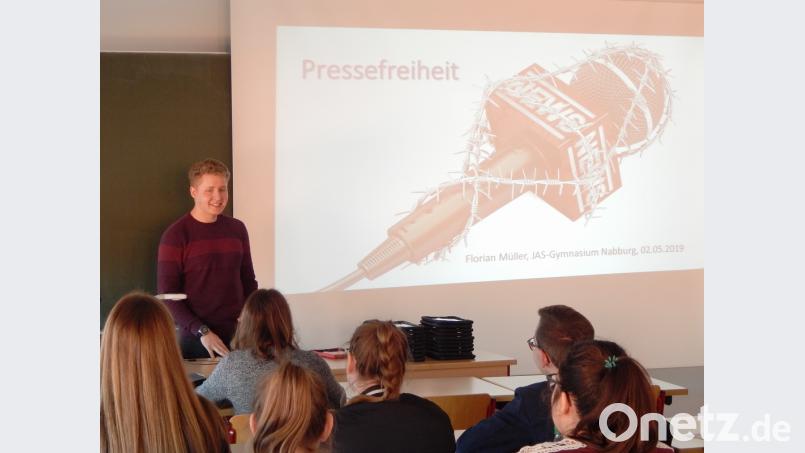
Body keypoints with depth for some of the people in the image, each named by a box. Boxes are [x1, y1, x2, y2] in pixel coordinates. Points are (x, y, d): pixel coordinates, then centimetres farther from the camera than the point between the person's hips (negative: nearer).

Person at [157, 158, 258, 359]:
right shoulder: (175, 236, -7)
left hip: (238, 336, 4)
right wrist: (202, 332, -18)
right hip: (196, 340, -4)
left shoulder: (237, 229, 8)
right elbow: (167, 295, -10)